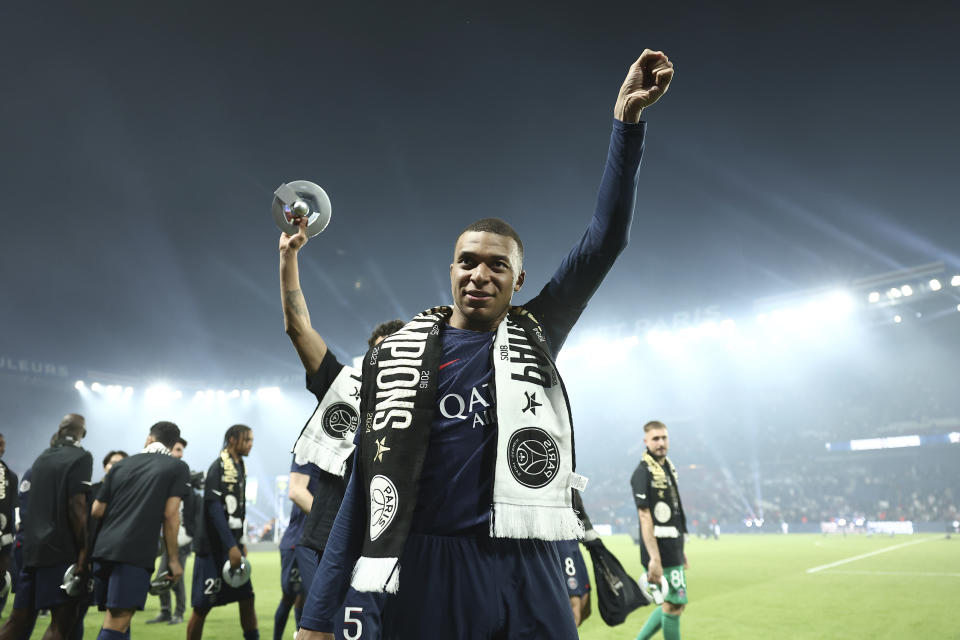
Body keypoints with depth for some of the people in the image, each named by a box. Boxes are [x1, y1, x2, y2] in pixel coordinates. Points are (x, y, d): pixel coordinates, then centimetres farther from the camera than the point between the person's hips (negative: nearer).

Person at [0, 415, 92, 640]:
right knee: (62, 619, -6)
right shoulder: (81, 457, -8)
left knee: (19, 618, 12)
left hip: (32, 547, 7)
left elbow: (33, 503, 21)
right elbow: (76, 508, -16)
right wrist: (83, 550, -14)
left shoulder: (41, 458, 15)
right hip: (61, 550, -7)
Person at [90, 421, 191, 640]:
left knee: (114, 617, 17)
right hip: (136, 554, -5)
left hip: (103, 548, 5)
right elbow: (170, 515, -3)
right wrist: (173, 560, 3)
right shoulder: (178, 468, 5)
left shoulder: (120, 465, 17)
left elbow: (97, 511, 15)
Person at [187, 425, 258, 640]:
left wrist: (241, 543, 14)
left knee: (247, 597, 7)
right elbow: (214, 508, -20)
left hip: (233, 546, 8)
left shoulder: (240, 468, 12)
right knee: (203, 605, -1)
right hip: (213, 547, -8)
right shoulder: (219, 467, -13)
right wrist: (231, 546, -23)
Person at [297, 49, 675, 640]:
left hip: (527, 572, 1)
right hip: (428, 571, 0)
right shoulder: (401, 356, 5)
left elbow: (606, 239, 2)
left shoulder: (532, 337, 7)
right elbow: (369, 484, 3)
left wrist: (627, 119, -4)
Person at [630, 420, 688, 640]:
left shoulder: (669, 467, 14)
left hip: (673, 549, 9)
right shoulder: (642, 472, -14)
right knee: (674, 605, -2)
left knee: (672, 604, 14)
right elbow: (645, 517, -20)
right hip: (659, 549, -9)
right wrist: (654, 559, -24)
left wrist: (680, 548, 20)